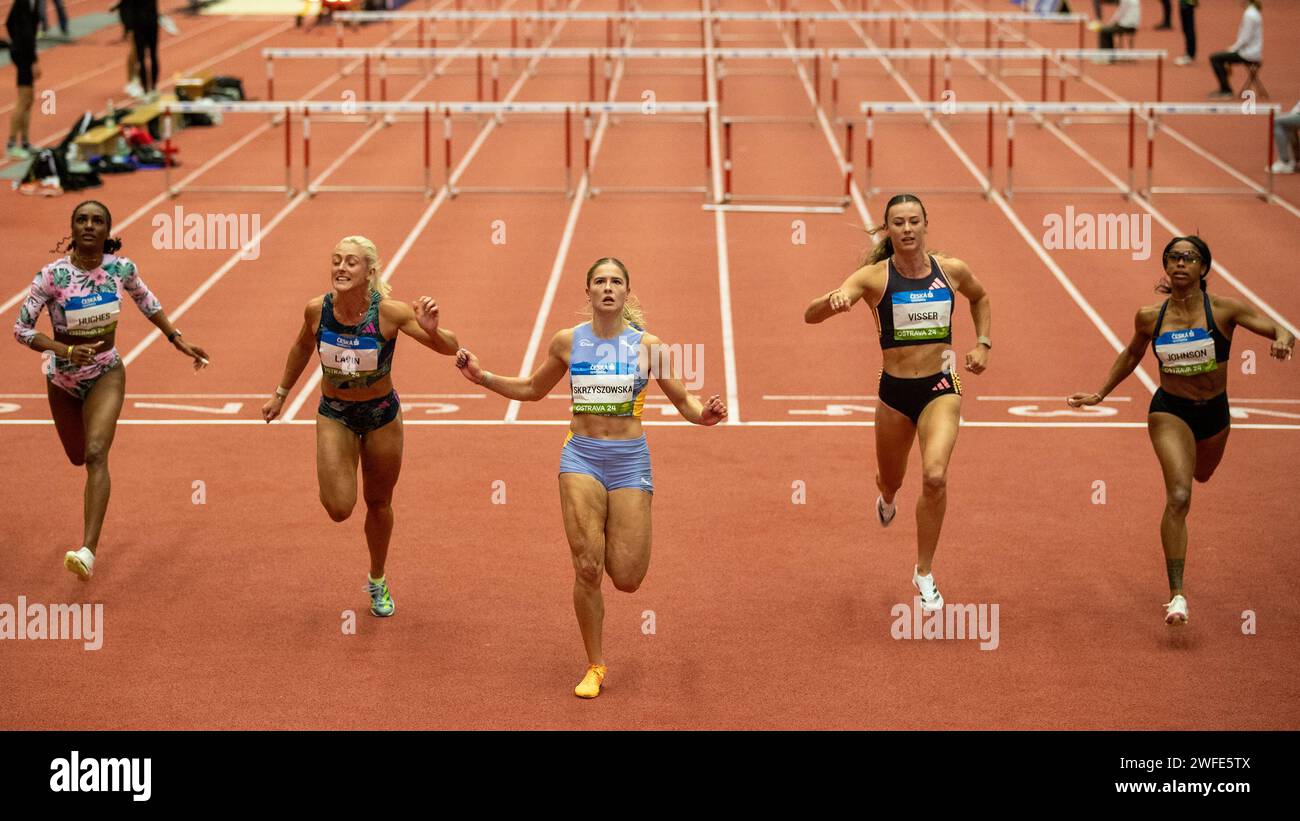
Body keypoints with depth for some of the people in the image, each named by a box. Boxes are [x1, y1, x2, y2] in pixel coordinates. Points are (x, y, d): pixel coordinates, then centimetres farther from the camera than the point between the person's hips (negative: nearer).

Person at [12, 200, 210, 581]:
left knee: (96, 454, -22)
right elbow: (21, 328, -18)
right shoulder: (53, 275, -20)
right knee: (78, 457, 21)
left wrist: (178, 340, 10)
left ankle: (88, 550, -32)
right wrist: (66, 351, -31)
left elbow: (147, 302, 10)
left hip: (107, 373, -1)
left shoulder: (121, 268, -12)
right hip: (63, 378, 1)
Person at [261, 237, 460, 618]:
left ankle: (378, 582, 40)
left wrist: (431, 331, -44)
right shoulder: (317, 310, -17)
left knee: (379, 504, 16)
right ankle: (332, 477, 23)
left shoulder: (390, 313, -24)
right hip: (334, 414, 1)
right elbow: (302, 347, 6)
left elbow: (450, 348, -23)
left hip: (382, 414, 0)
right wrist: (280, 394, 14)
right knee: (339, 509, -14)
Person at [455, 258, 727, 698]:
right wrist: (481, 376, 6)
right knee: (587, 568, -10)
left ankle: (621, 540, 36)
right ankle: (595, 667, 6)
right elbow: (532, 389, 18)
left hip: (630, 461, -1)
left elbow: (683, 401, 4)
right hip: (581, 456, 1)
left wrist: (704, 413, -19)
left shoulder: (646, 344, -2)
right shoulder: (567, 341, 3)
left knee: (627, 579, -3)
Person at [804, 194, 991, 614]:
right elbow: (811, 316, -18)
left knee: (935, 476, -22)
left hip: (941, 389, 0)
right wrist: (834, 300, -39)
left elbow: (980, 297, 22)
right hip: (894, 391, 0)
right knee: (890, 480, 19)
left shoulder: (952, 270, -2)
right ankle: (887, 497, 61)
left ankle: (924, 573, -5)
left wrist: (983, 343, 10)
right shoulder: (874, 276, -10)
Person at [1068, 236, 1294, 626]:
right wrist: (1099, 394, 11)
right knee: (1178, 496, -21)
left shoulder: (1224, 310, -14)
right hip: (1169, 411, -2)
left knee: (1201, 475, 30)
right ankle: (1176, 593, -20)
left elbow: (1282, 333, -18)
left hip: (1214, 412, 2)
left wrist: (1282, 340, -42)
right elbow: (1131, 356, 11)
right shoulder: (1150, 317, -9)